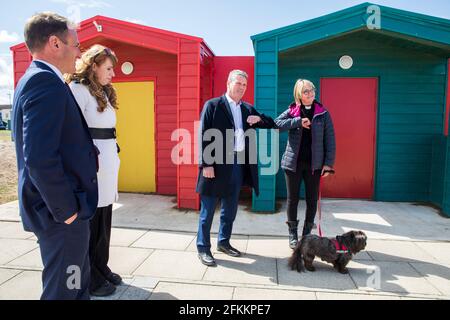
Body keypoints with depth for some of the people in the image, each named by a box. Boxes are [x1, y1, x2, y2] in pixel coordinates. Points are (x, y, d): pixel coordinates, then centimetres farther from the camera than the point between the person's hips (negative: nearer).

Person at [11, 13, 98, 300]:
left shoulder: (34, 79, 14)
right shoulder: (46, 81, -18)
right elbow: (40, 158, -27)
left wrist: (89, 152, 9)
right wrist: (67, 210, -19)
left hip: (61, 208, 10)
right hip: (61, 213, -10)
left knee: (77, 284, 23)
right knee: (65, 291, 7)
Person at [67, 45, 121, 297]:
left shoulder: (104, 92, 19)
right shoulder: (78, 89, -9)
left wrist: (113, 159, 14)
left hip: (109, 161, 9)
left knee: (103, 219, 15)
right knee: (89, 221, 3)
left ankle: (101, 268, 30)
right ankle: (89, 279, 17)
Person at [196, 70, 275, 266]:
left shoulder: (248, 109, 14)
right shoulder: (212, 105, -3)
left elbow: (272, 125, 17)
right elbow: (204, 136, -9)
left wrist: (259, 119, -5)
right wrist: (206, 164, -15)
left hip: (239, 164, 6)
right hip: (217, 164, -6)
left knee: (230, 208, 16)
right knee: (208, 210, 3)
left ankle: (224, 242, 33)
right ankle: (203, 248, 16)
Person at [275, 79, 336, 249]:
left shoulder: (323, 113, 1)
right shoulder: (292, 111, 2)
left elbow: (330, 139, -1)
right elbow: (276, 122, -13)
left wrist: (328, 163, -7)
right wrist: (298, 121, -20)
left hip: (314, 164, 0)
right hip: (293, 162, 0)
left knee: (312, 200, 8)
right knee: (292, 199, 7)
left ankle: (307, 234, 25)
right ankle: (293, 235, 22)